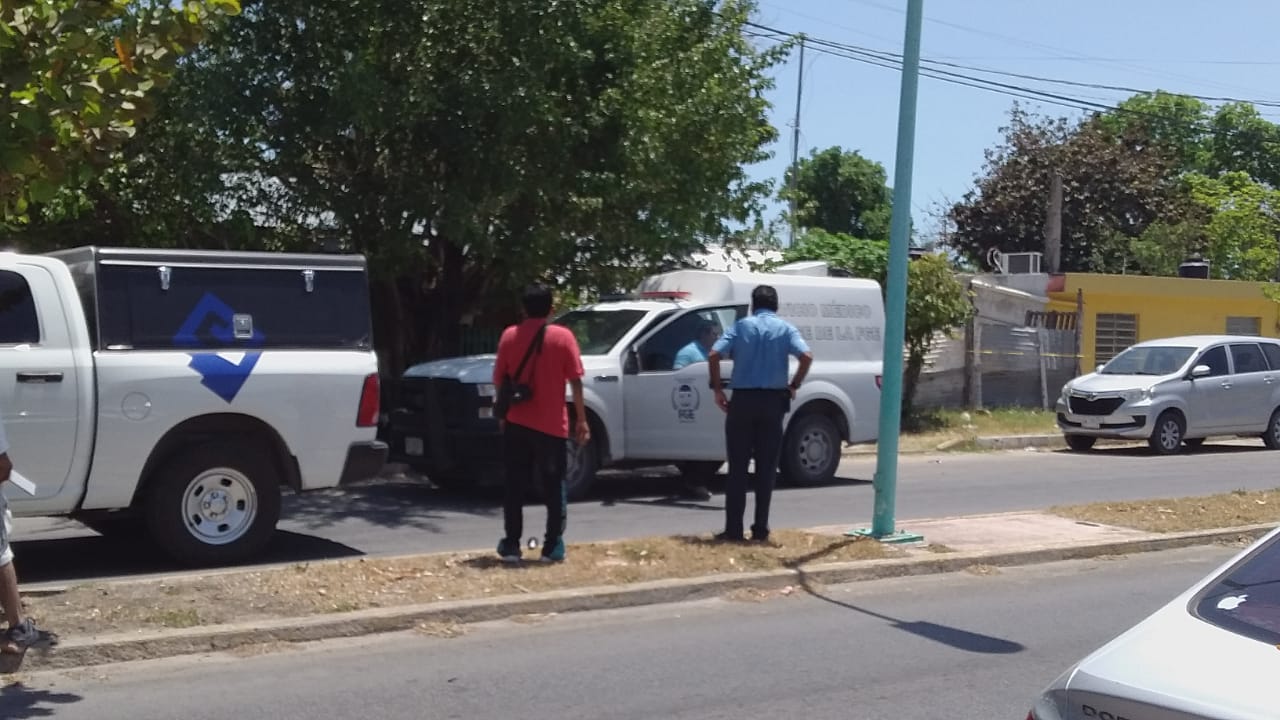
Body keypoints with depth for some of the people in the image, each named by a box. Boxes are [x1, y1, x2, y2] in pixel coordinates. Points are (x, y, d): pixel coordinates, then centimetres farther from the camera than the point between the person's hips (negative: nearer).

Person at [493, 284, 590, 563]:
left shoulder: (509, 336, 2)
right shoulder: (563, 336, -5)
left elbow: (499, 380, 5)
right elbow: (575, 381, -6)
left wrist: (503, 415, 18)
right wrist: (582, 420, 0)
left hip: (516, 423, 2)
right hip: (551, 424, -2)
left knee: (515, 486, 8)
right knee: (554, 487, 7)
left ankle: (511, 545, 8)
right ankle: (553, 547, 5)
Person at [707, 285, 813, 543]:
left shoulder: (741, 326, 5)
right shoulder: (785, 328, 4)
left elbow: (714, 355, -9)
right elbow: (807, 356, -12)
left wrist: (717, 389, -1)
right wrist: (793, 386, 0)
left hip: (743, 399, 0)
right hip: (773, 401, 0)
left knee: (738, 467, 4)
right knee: (766, 468, 7)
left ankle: (733, 529, 2)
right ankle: (760, 529, 7)